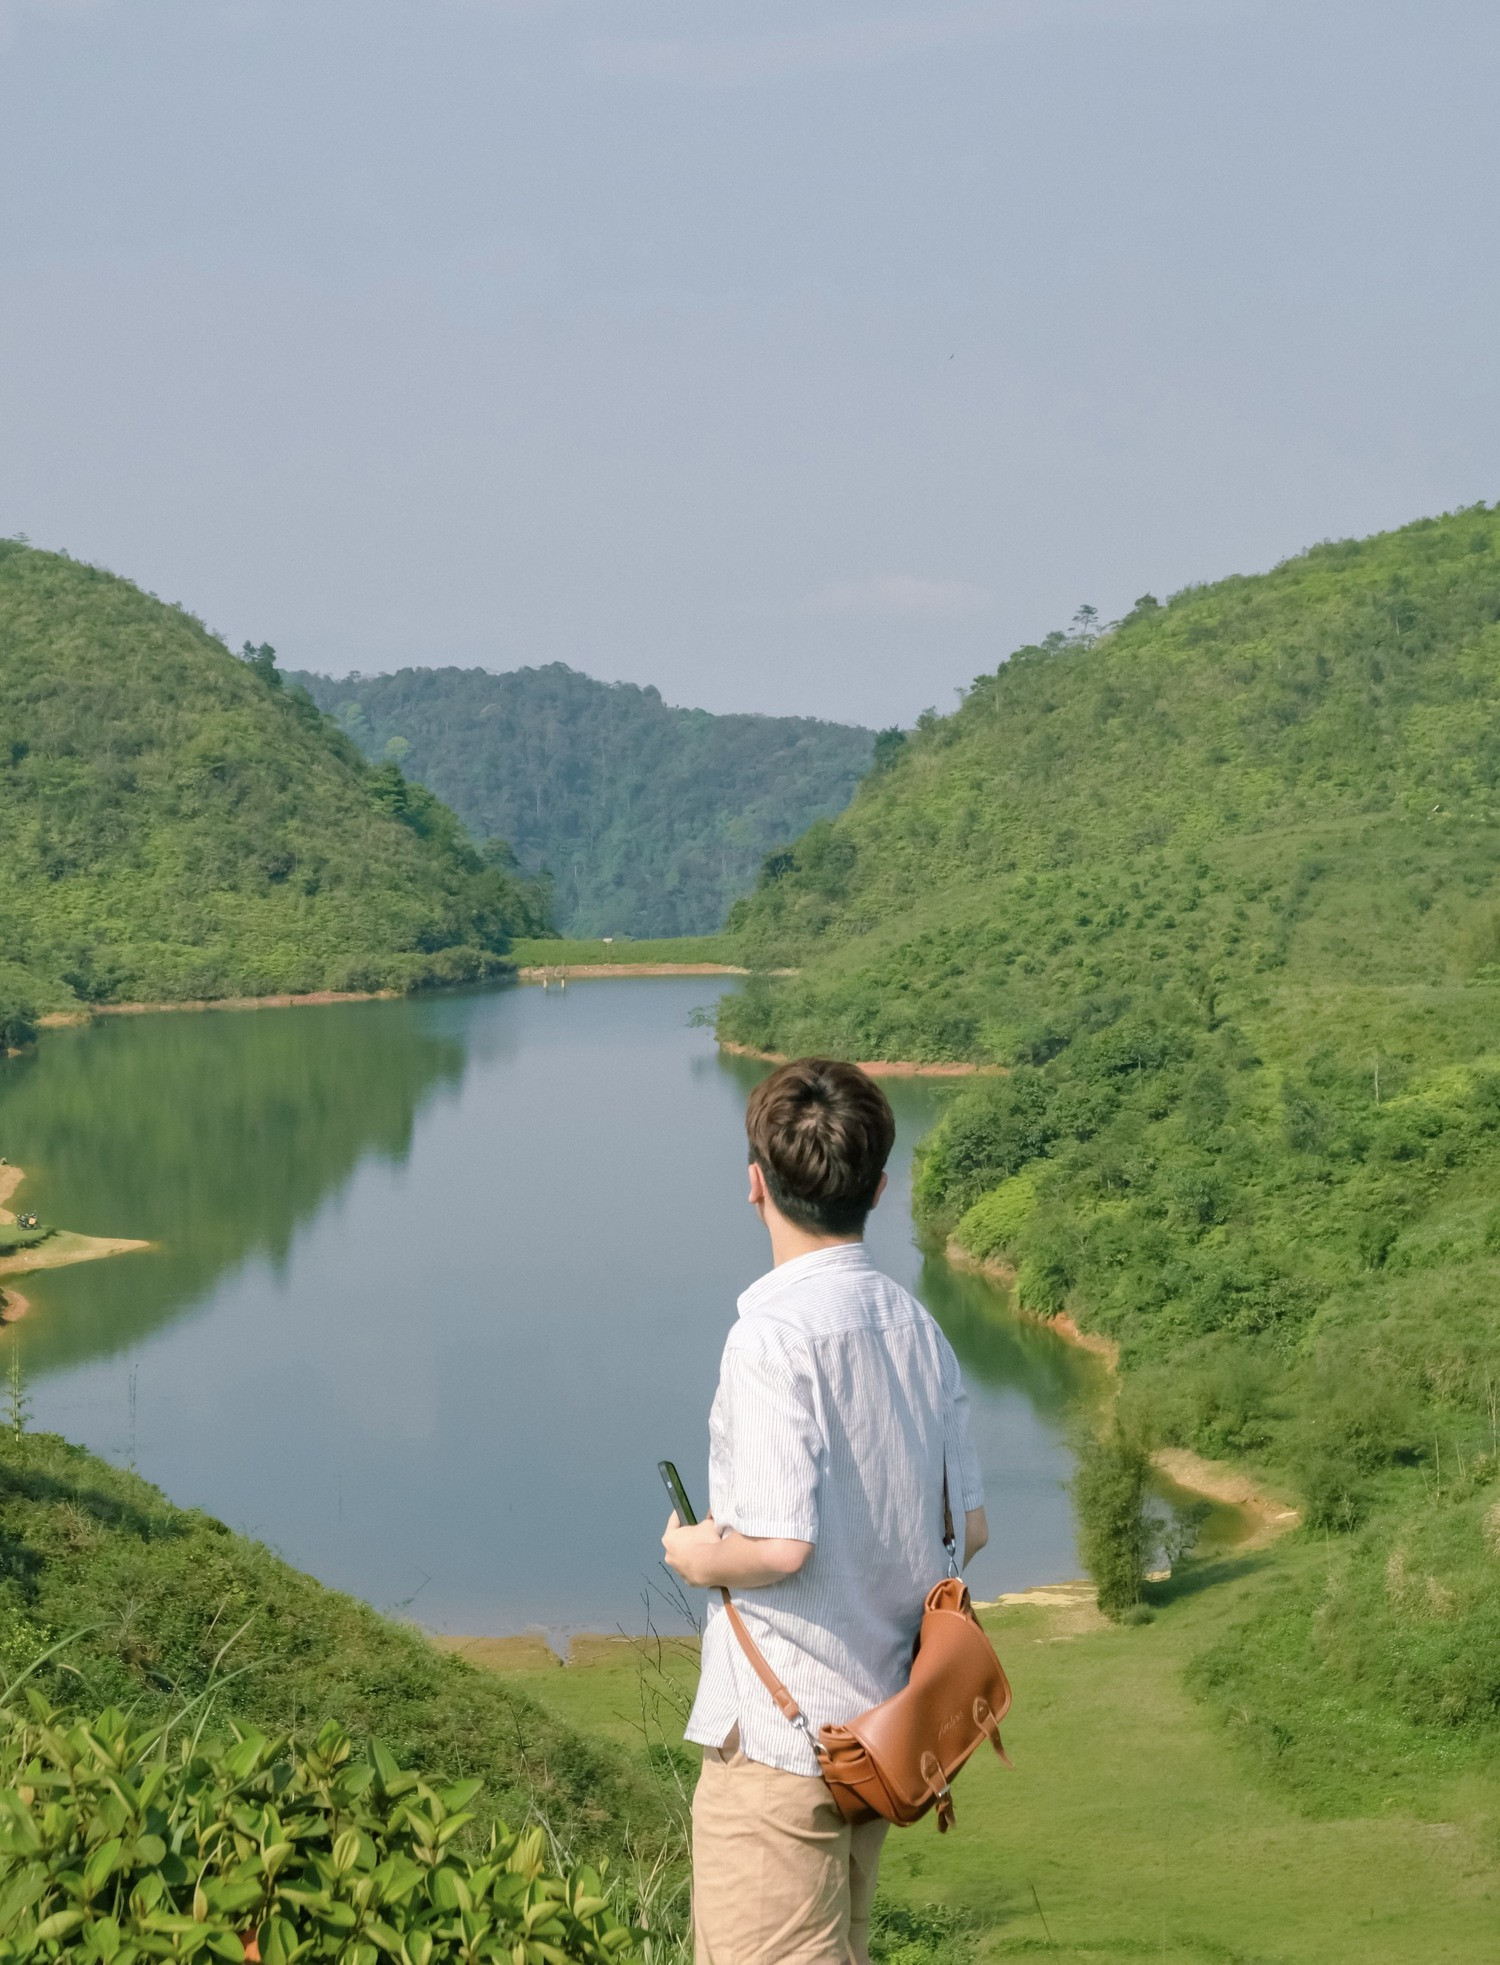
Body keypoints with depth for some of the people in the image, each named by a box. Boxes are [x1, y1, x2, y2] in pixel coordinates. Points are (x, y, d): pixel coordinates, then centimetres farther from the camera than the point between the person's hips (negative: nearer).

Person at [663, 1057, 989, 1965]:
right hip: (885, 1720, 8)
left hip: (780, 1732, -8)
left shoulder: (775, 1334, -19)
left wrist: (697, 1555, -6)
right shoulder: (919, 1328, 4)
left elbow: (780, 1545, -25)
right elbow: (970, 1526, 9)